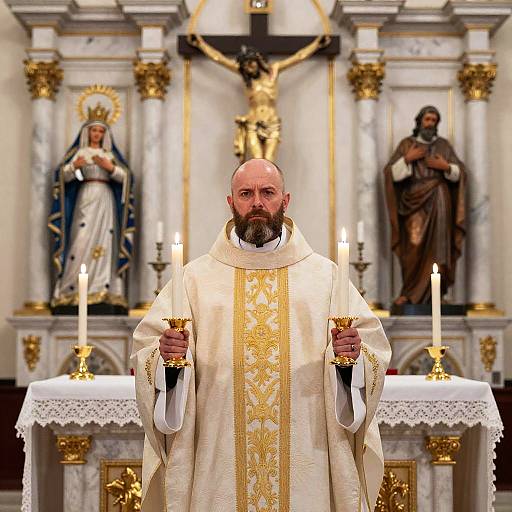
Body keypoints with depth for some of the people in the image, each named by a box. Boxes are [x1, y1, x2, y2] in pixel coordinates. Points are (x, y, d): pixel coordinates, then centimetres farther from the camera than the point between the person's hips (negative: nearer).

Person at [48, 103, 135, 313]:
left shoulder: (110, 154, 15)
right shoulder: (79, 152, 9)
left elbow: (126, 176, 6)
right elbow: (63, 176, -1)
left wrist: (110, 167, -11)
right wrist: (74, 165, -21)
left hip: (106, 200, 2)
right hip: (85, 199, -2)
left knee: (104, 244, -5)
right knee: (81, 242, -11)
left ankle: (105, 290, -7)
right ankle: (70, 289, -9)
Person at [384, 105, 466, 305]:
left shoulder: (444, 145, 10)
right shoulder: (406, 144, 7)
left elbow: (460, 173, 9)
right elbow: (390, 173, 0)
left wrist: (446, 166, -9)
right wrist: (406, 159, -13)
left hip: (438, 201, 1)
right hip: (415, 202, -1)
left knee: (435, 245, -6)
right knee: (414, 247, -10)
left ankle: (411, 294, -1)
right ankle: (411, 293, 3)